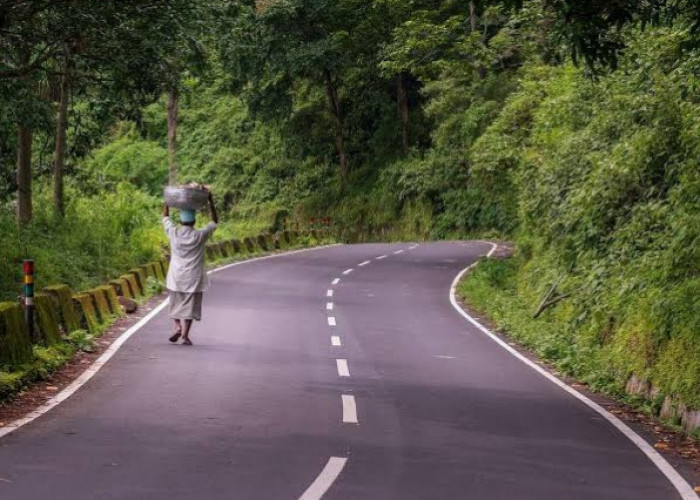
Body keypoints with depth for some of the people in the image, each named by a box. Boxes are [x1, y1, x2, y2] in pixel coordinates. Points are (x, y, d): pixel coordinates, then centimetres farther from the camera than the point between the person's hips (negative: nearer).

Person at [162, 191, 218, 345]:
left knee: (176, 304, 15)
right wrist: (211, 202, 5)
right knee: (189, 306, 3)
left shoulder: (173, 233, -7)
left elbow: (165, 217, 11)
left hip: (176, 278, 1)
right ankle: (185, 335, -1)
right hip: (193, 279, -1)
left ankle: (178, 327, -2)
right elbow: (214, 221, 4)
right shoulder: (200, 236, -10)